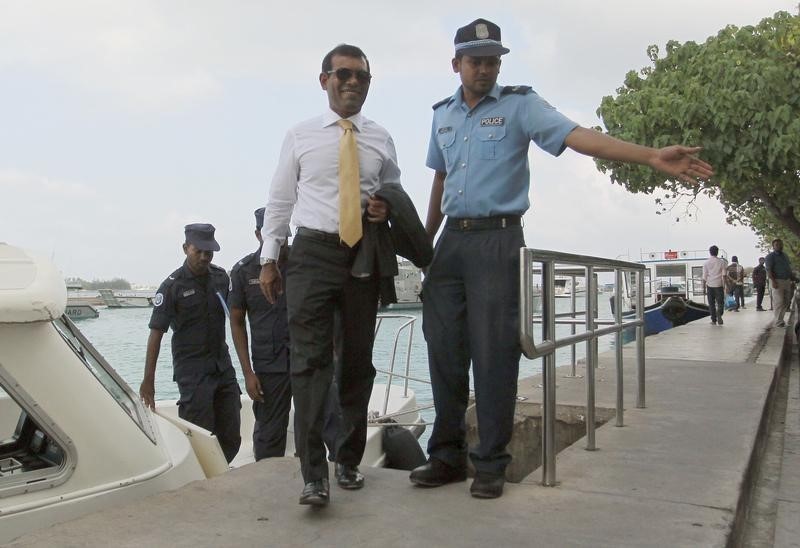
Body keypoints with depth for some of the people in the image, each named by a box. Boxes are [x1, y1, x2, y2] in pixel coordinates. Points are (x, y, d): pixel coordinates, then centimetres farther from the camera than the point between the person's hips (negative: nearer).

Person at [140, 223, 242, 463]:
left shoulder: (221, 277, 6)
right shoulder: (172, 286, -9)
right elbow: (156, 333, -10)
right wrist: (148, 380, -13)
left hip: (223, 366, 5)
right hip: (192, 369, -5)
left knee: (230, 438, 6)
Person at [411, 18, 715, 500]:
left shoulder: (519, 105, -1)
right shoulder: (443, 114, 15)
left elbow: (578, 136, -14)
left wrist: (651, 156, -27)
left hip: (497, 240, -5)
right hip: (452, 240, 5)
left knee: (494, 353, -6)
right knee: (444, 349, 4)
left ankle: (491, 464, 5)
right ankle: (448, 456, 16)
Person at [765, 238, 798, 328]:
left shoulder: (785, 255, 19)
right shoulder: (770, 256, -6)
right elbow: (768, 270, -15)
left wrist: (793, 277, 18)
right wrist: (773, 281, -24)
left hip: (787, 281, 8)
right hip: (777, 281, -8)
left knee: (786, 301, 9)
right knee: (779, 302, -10)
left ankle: (776, 319, 18)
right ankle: (778, 322, -5)